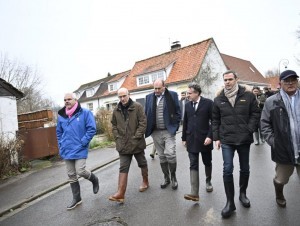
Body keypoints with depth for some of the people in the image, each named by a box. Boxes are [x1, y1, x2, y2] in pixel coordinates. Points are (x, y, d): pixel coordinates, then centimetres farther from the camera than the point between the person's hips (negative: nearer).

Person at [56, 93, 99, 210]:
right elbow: (59, 132, 19)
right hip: (67, 150, 6)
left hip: (80, 149, -5)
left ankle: (94, 180, 22)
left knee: (80, 171, -12)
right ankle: (76, 198, 28)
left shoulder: (85, 113, -9)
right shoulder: (61, 115, 7)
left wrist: (83, 142, -15)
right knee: (71, 176, 12)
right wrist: (61, 145, 9)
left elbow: (92, 129, -11)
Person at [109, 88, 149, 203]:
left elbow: (143, 123, -12)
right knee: (123, 168, 1)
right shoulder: (116, 110, 3)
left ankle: (145, 182, 40)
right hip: (123, 144, 3)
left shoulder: (137, 107, -9)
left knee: (142, 163, 17)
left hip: (137, 143, -2)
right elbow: (114, 125, 12)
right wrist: (117, 137, 0)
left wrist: (136, 137, -17)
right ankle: (121, 193, 3)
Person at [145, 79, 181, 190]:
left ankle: (173, 177, 15)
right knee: (162, 156, 11)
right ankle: (166, 178, 29)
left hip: (169, 131, -3)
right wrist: (148, 129, 5)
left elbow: (177, 112, 2)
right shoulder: (149, 97, 8)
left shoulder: (172, 95, -1)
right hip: (156, 132, 3)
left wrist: (175, 126, -3)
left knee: (170, 154, -11)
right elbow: (146, 114, 11)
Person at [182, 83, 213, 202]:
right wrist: (184, 138, 10)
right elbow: (185, 122, 11)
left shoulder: (208, 103, -5)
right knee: (193, 165, -2)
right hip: (191, 140, 3)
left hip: (205, 139, -2)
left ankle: (208, 181, 41)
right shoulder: (187, 105, 7)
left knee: (207, 162, 16)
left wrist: (210, 136, -15)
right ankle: (194, 193, -2)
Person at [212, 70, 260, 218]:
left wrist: (249, 130, -9)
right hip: (226, 140, 0)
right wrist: (216, 137, 3)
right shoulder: (218, 99, 3)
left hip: (244, 139, 1)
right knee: (227, 170, -5)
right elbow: (215, 120, 7)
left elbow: (255, 114, 2)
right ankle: (230, 202, 9)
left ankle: (242, 194, 38)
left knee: (244, 169, 15)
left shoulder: (248, 95, -1)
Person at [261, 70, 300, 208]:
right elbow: (265, 123, 0)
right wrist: (272, 141, -7)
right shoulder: (271, 102, -2)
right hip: (284, 150, 0)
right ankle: (279, 195, 48)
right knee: (281, 179, 18)